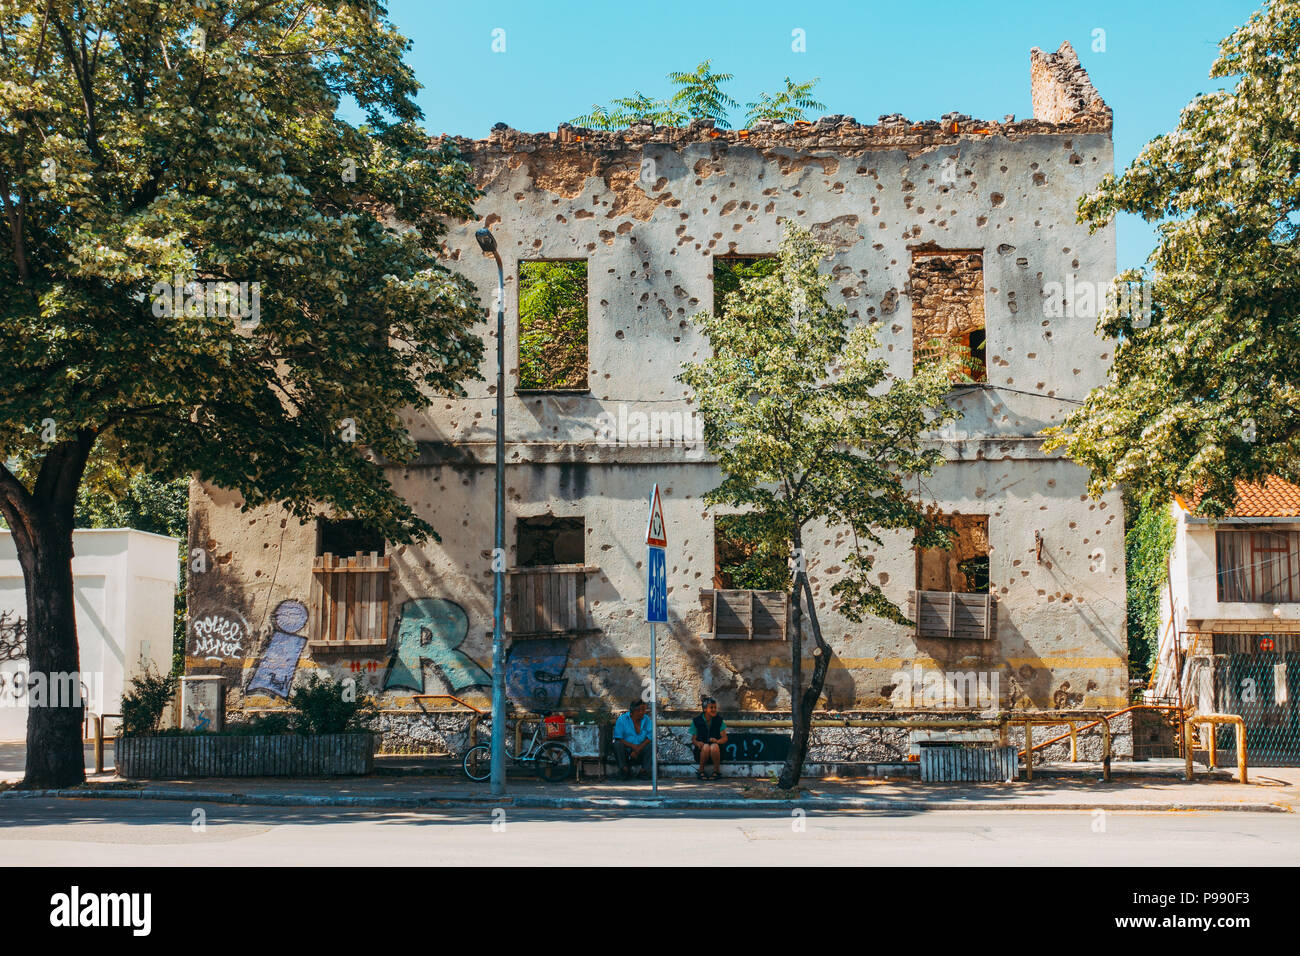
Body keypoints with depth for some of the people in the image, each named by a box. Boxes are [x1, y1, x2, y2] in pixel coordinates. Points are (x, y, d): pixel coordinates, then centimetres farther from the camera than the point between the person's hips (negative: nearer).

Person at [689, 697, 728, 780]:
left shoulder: (719, 721, 7)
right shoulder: (697, 721, 4)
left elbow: (724, 738, 3)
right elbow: (693, 739, 4)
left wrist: (717, 741, -20)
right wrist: (698, 743, -20)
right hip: (700, 750, 0)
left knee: (714, 746, -35)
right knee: (706, 746, -35)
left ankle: (716, 771, -18)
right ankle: (701, 771, -18)